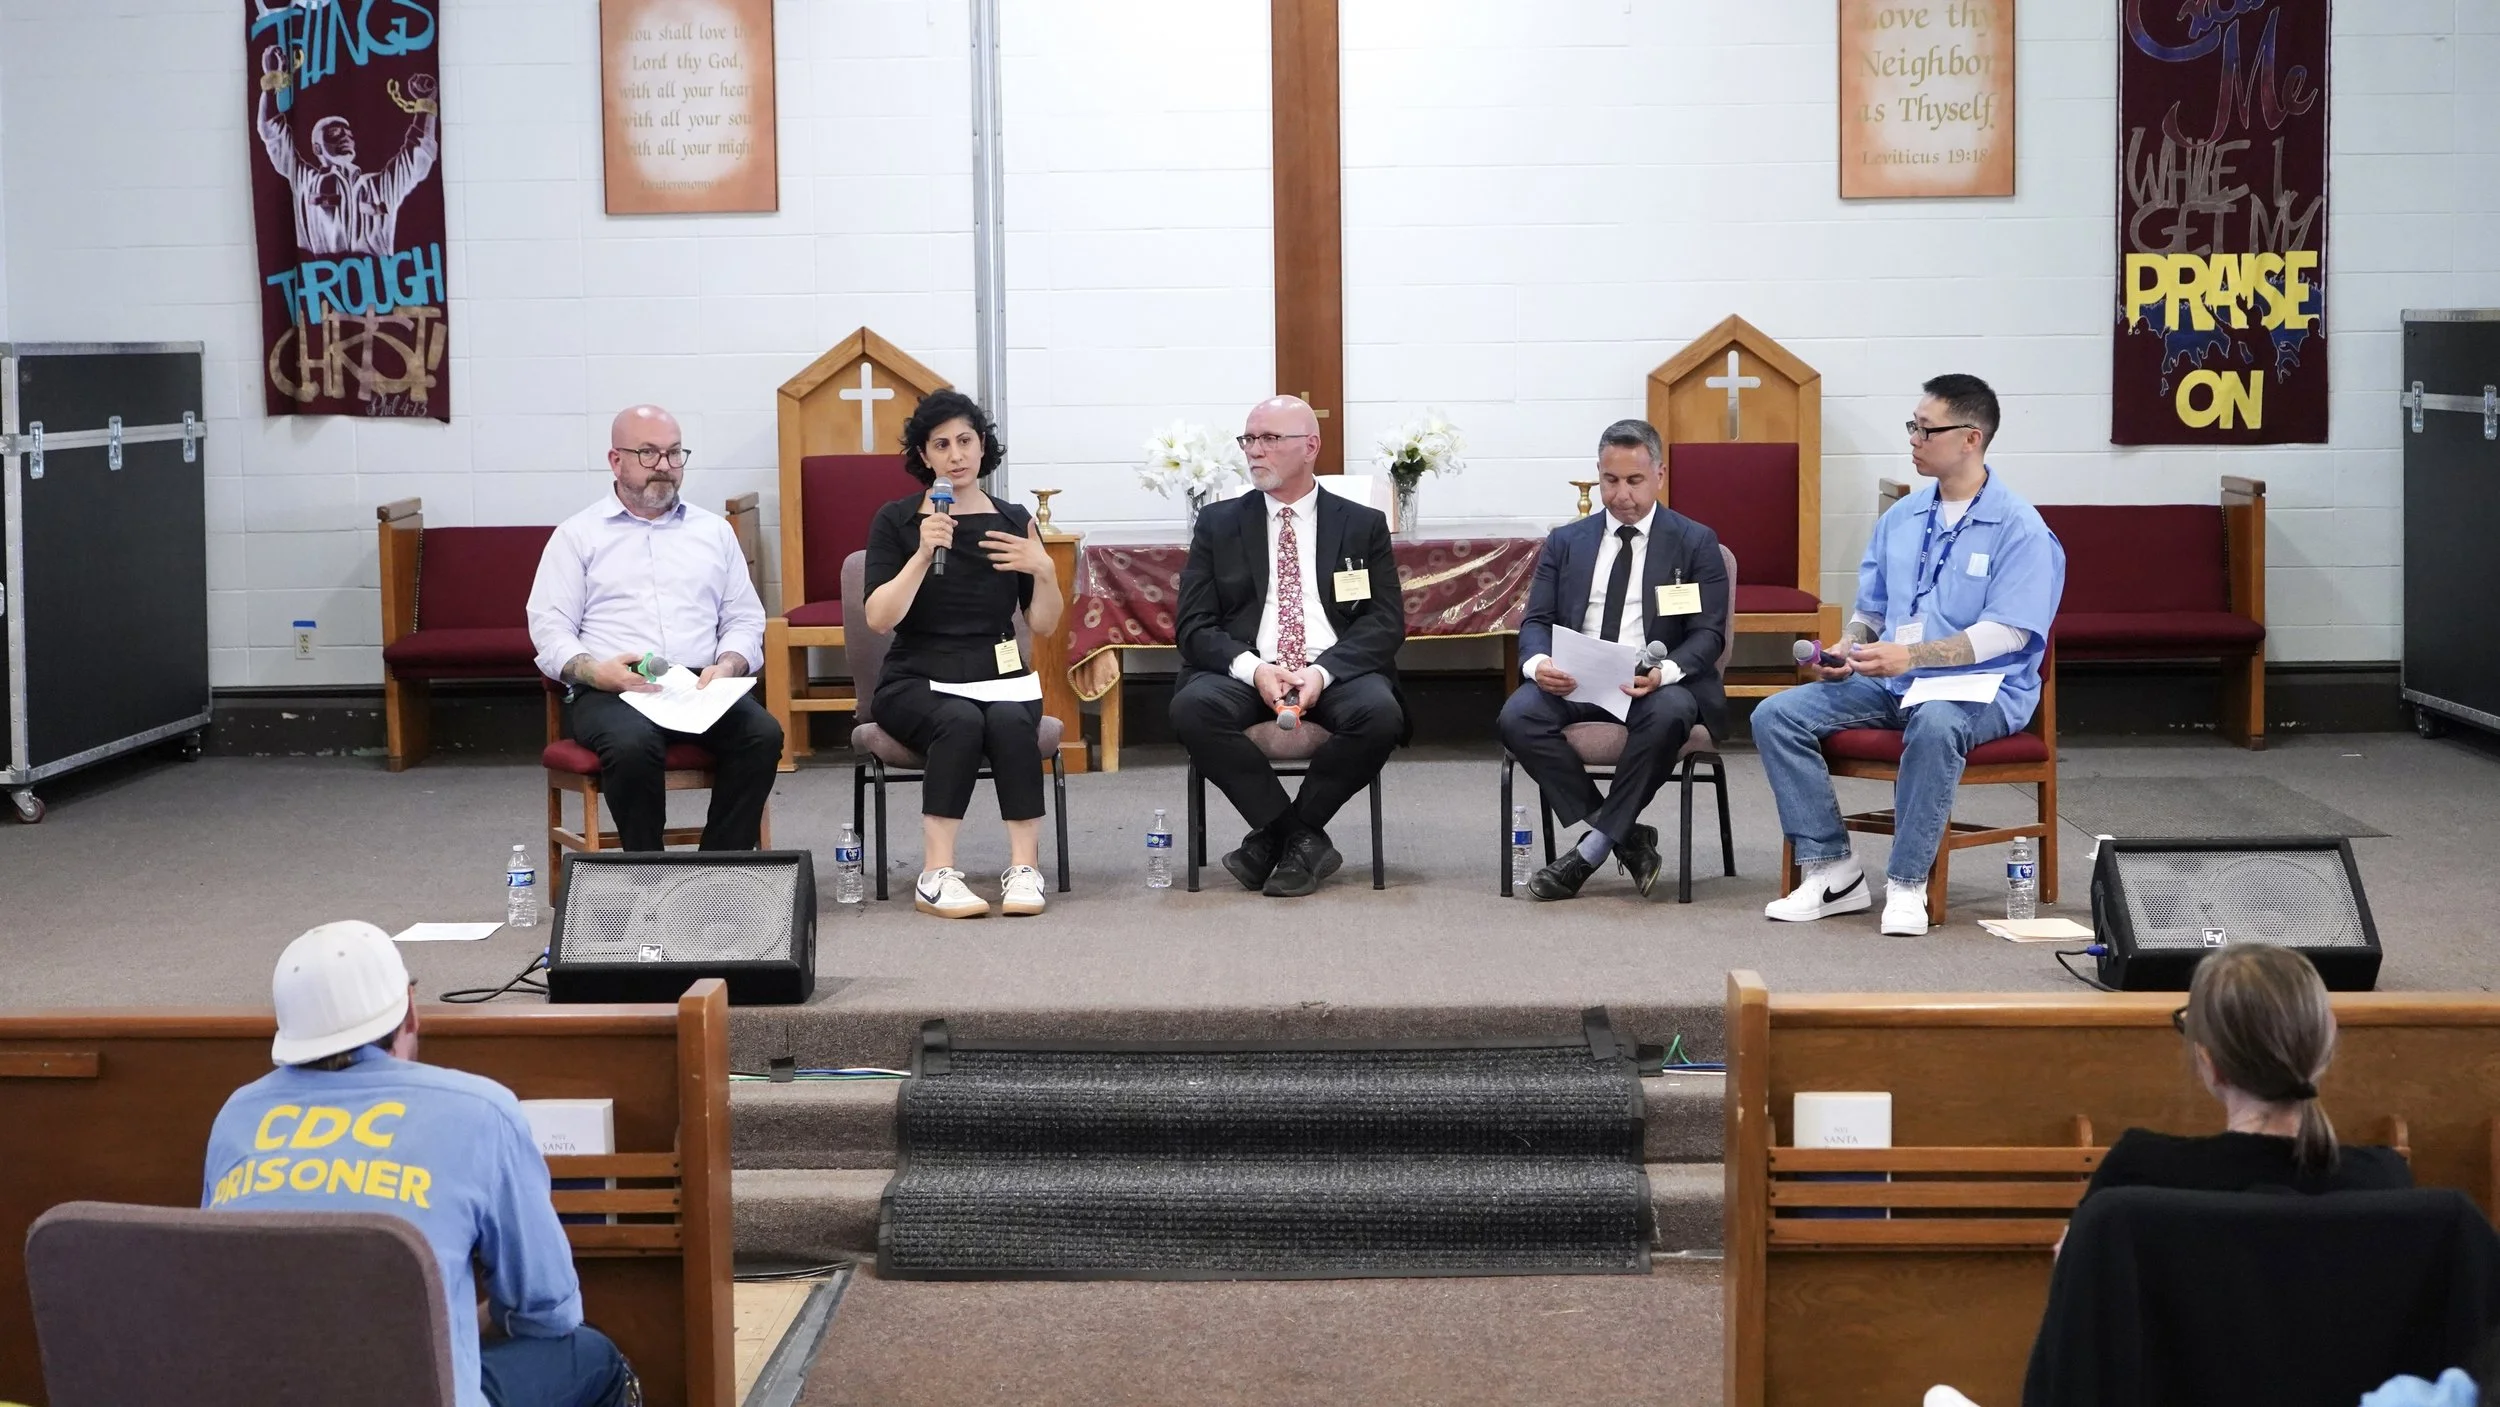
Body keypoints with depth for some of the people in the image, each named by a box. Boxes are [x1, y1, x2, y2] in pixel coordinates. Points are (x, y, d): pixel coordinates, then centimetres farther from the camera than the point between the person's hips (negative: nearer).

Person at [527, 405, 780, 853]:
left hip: (701, 688, 3)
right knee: (633, 744, -37)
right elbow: (550, 629, 4)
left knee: (762, 735, -28)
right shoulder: (577, 536, 12)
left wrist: (726, 665, -5)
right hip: (609, 693, -3)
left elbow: (745, 620, 18)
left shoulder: (714, 531, 22)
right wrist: (597, 672, -16)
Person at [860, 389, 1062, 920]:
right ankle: (937, 875, -36)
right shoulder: (897, 520, 2)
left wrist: (1044, 571, -10)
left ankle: (1024, 867, -33)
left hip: (998, 676, 2)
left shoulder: (1013, 522, 10)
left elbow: (1044, 625, 8)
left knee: (1011, 722, -32)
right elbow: (879, 618, -10)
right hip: (919, 681, -2)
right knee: (961, 720, -35)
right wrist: (923, 555, -21)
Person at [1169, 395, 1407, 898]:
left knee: (1380, 714, -34)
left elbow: (1386, 623, 3)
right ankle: (1303, 839, -19)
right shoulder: (1218, 524, 14)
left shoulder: (1363, 526, 13)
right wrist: (1253, 669, -15)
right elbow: (1193, 626, 6)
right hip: (1246, 674, 1)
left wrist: (1323, 671, -16)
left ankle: (1279, 834, -13)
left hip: (1337, 674, 0)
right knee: (1192, 707, -32)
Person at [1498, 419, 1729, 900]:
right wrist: (1539, 663, -17)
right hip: (1573, 680, 3)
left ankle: (1592, 849, -23)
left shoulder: (1695, 543, 8)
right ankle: (1624, 836, -18)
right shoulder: (1565, 543, 16)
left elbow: (1707, 634, -1)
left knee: (1668, 715, -38)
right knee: (1517, 717, -29)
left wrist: (1664, 671, -24)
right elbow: (1537, 621, 9)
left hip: (1658, 684, -2)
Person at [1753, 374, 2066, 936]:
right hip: (1889, 681, 7)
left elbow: (2006, 632, -16)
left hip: (1981, 689, -6)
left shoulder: (2019, 527, -8)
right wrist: (1845, 648, -3)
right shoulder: (1901, 519, 13)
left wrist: (1912, 655, -25)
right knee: (1776, 715, -13)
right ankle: (1830, 870, -13)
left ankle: (1907, 884, -30)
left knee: (1934, 723, -42)